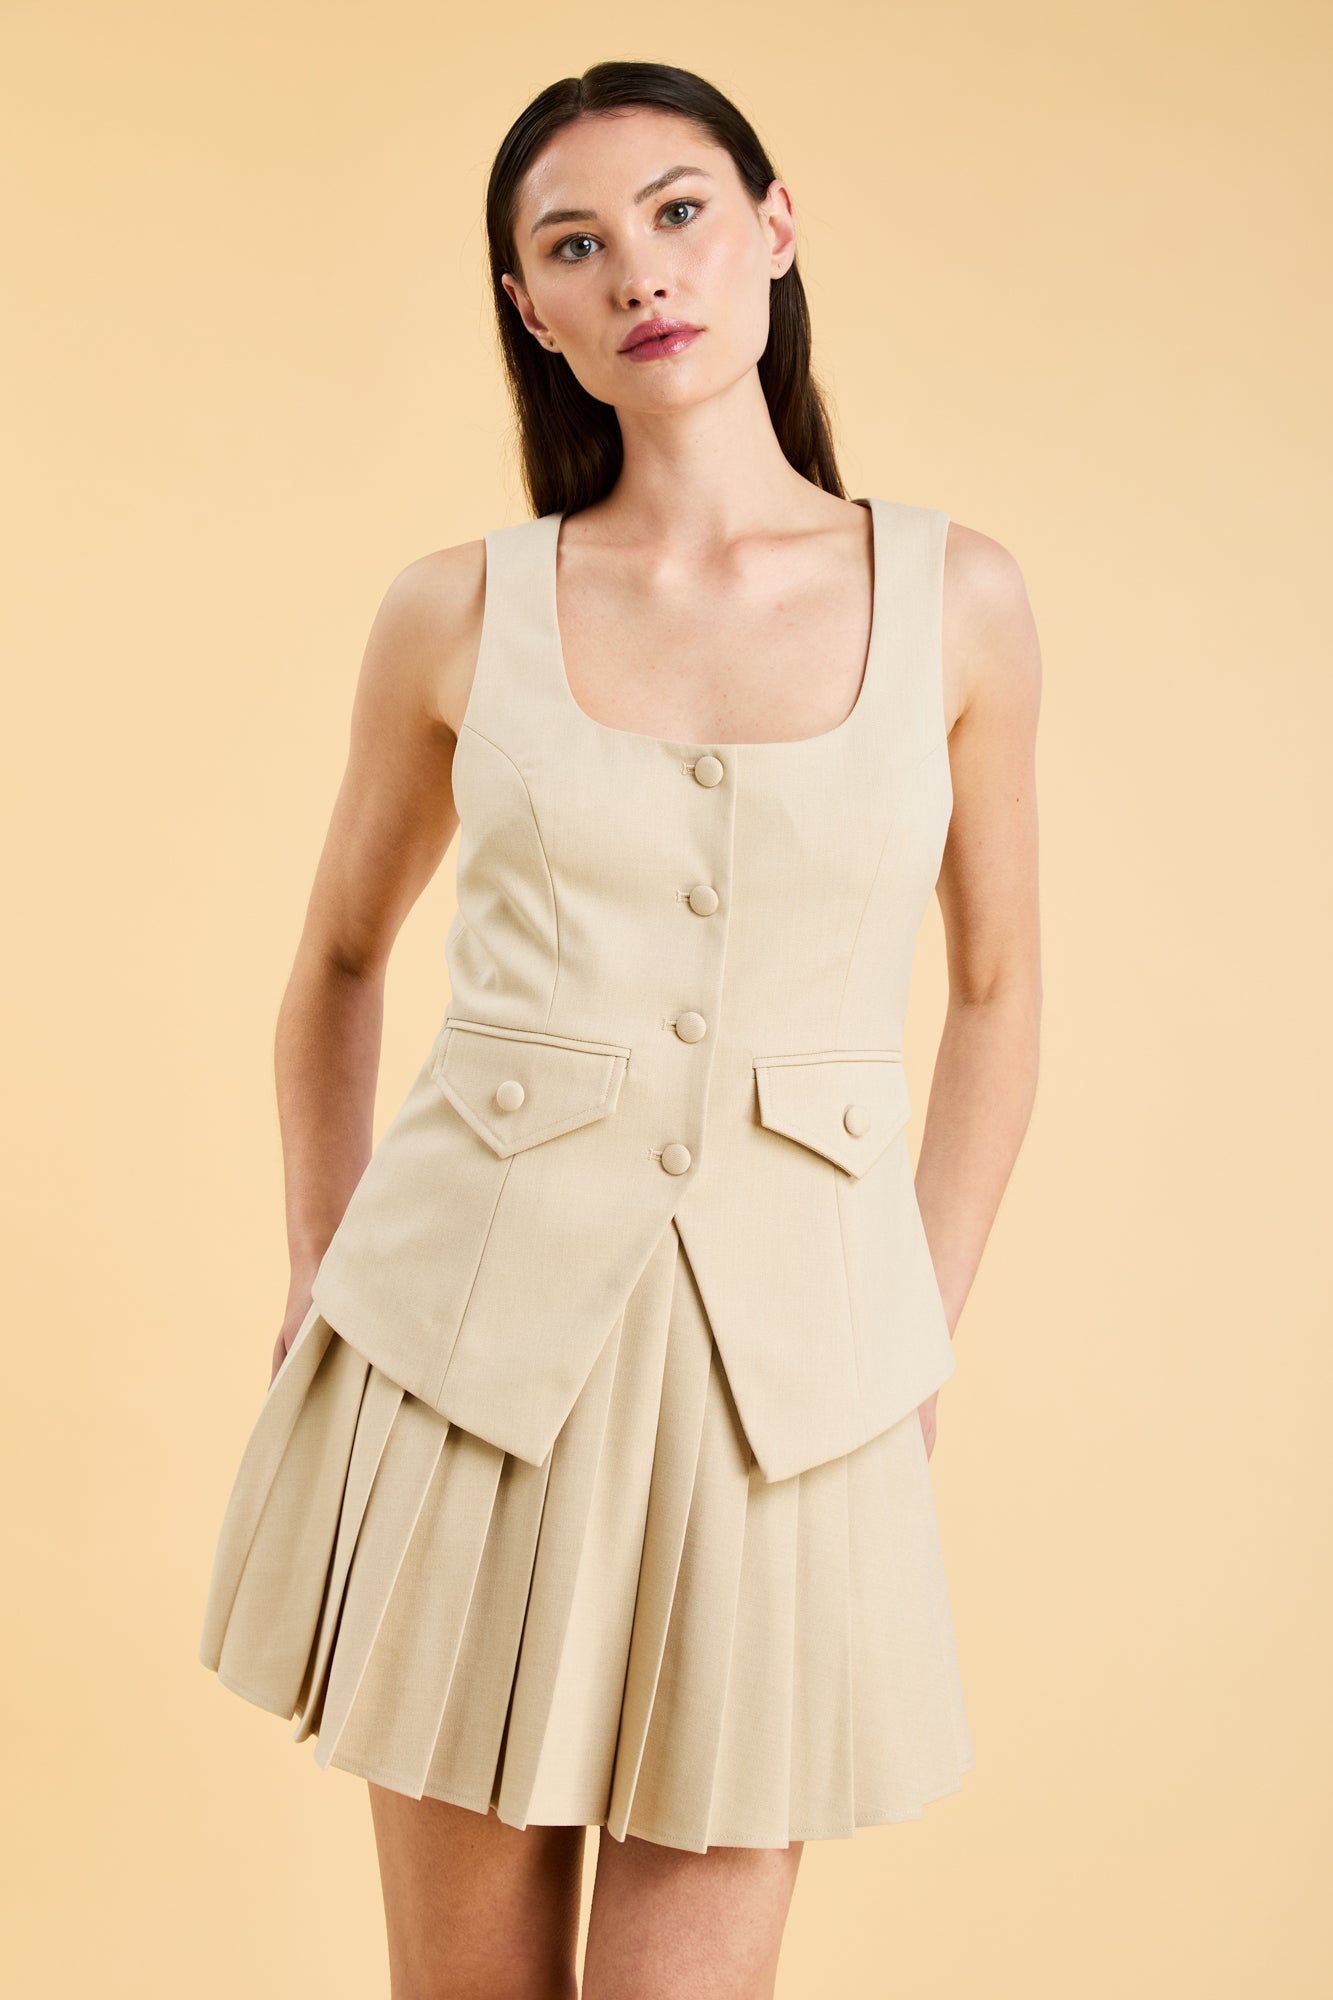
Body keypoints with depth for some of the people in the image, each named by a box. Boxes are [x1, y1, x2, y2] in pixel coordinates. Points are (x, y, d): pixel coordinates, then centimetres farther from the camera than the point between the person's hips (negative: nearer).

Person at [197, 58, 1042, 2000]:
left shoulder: (956, 597, 1)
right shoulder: (459, 611, 1)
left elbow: (996, 986, 10)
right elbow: (342, 957, 15)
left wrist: (916, 1336, 7)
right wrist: (325, 1270, 11)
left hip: (782, 1364, 0)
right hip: (472, 1326, 1)